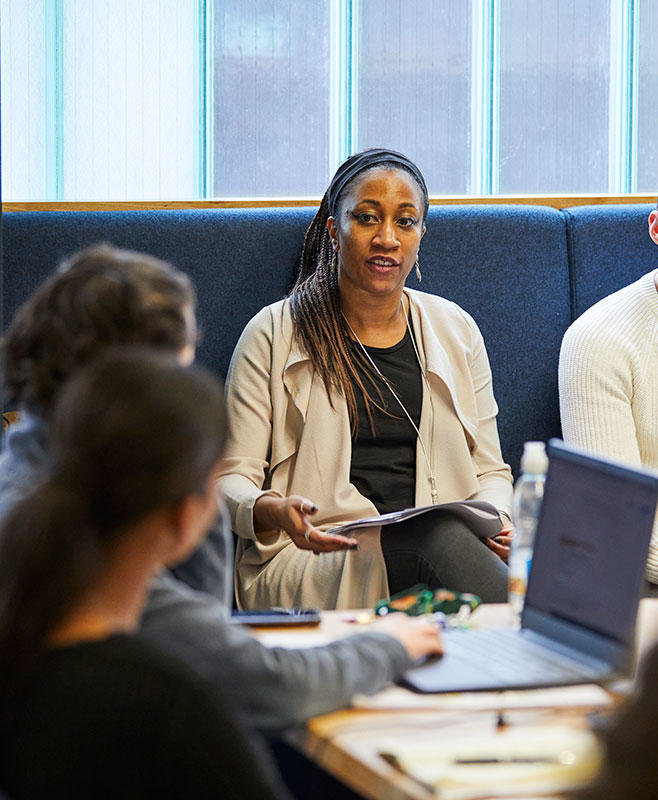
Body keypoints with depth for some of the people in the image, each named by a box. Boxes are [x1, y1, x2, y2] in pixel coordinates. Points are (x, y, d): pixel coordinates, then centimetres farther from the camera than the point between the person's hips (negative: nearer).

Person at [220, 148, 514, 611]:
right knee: (439, 535, -36)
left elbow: (490, 470, 22)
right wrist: (274, 512, -21)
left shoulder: (455, 330, 18)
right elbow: (231, 479, 4)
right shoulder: (274, 335, 7)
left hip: (445, 540, 3)